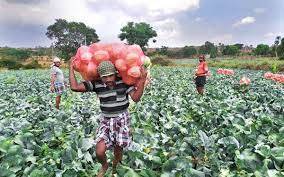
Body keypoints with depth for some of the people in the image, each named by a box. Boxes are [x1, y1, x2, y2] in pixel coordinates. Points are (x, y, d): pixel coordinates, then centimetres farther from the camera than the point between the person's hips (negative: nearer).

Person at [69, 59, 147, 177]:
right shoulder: (96, 84, -9)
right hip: (106, 120, 1)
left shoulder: (123, 81, -12)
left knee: (118, 150, 9)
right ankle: (104, 166, 28)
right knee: (99, 152, -10)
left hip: (122, 119, -1)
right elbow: (74, 87, -13)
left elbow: (136, 98, -18)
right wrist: (71, 67, -11)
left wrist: (142, 80, -28)